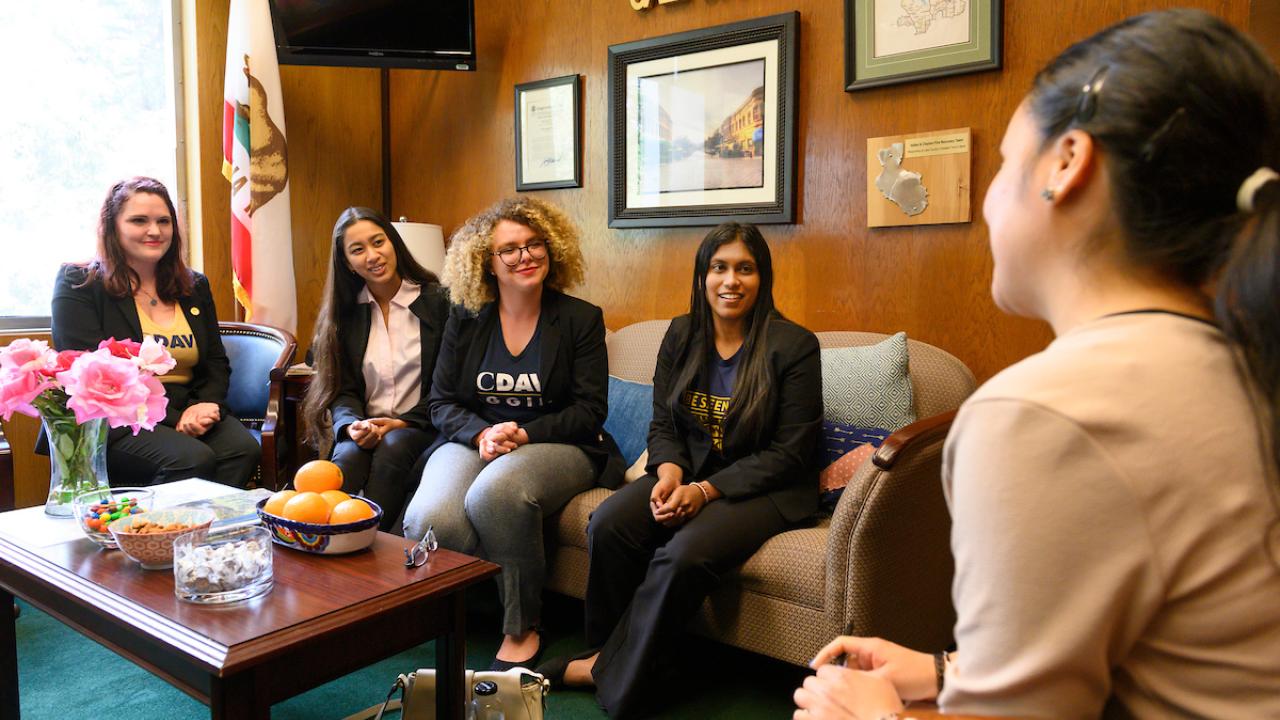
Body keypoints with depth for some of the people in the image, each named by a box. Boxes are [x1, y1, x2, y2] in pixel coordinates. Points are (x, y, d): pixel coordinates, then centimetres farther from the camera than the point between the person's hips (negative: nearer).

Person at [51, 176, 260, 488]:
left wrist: (205, 405, -8)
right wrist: (174, 418, -17)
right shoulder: (78, 284, 2)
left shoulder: (195, 286, 18)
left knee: (244, 449, -27)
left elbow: (216, 363, 16)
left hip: (191, 413, 5)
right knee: (193, 459, -33)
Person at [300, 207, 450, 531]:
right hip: (365, 431, 2)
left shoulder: (437, 301, 1)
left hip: (419, 428, -2)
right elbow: (340, 389, 7)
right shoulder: (343, 311, 10)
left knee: (392, 447, -33)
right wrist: (353, 425, -15)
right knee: (348, 455, -30)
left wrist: (401, 423, -11)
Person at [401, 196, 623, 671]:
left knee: (494, 492, -37)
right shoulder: (465, 320, 9)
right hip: (473, 441, 3)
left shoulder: (581, 319, 2)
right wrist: (482, 434, -15)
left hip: (556, 445, -2)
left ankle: (522, 627, -16)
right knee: (427, 521, -30)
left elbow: (590, 410, -3)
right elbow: (442, 403, 7)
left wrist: (523, 435, -17)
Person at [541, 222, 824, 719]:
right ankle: (612, 651, -3)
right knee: (608, 523, -24)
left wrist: (707, 490, -20)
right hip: (689, 473, 5)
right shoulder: (681, 335, 6)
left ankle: (612, 675, -9)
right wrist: (670, 471, -15)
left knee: (684, 554, -32)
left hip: (765, 488, -4)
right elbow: (663, 424, 8)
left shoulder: (793, 346, -9)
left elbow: (789, 453, -11)